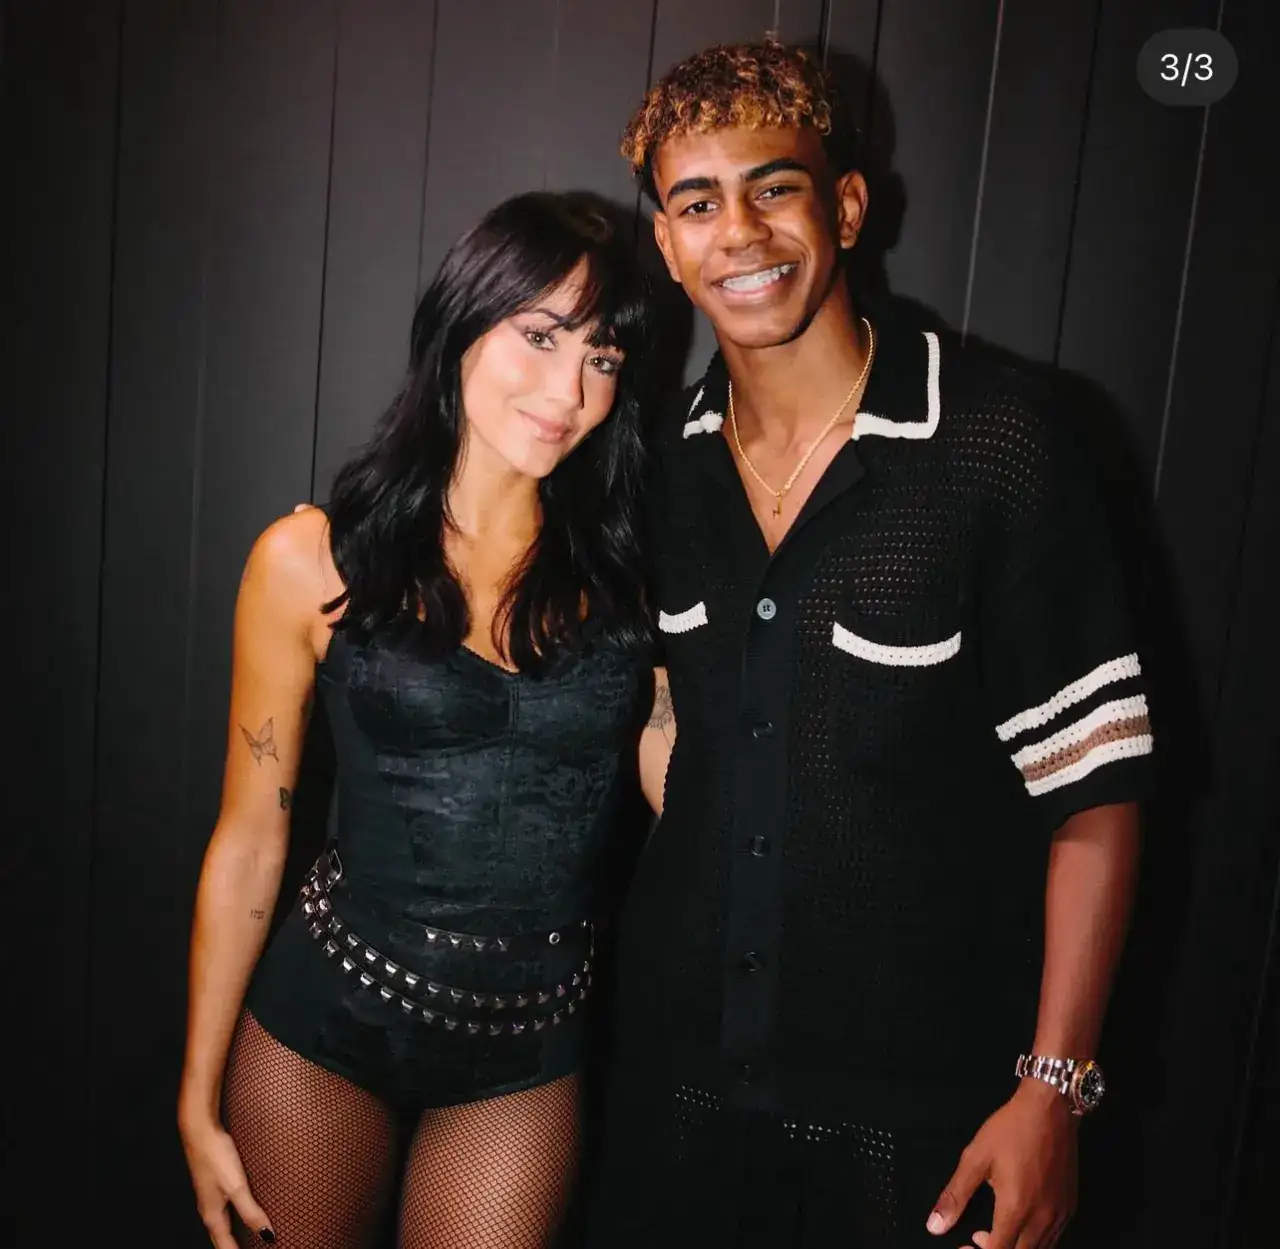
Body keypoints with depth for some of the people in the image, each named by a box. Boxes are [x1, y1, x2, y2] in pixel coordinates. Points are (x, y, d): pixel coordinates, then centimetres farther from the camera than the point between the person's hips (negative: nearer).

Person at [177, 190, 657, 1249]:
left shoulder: (621, 566, -4)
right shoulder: (312, 560, -10)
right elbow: (249, 839, -5)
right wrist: (200, 1099, -1)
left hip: (531, 1046, 2)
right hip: (330, 1017, -1)